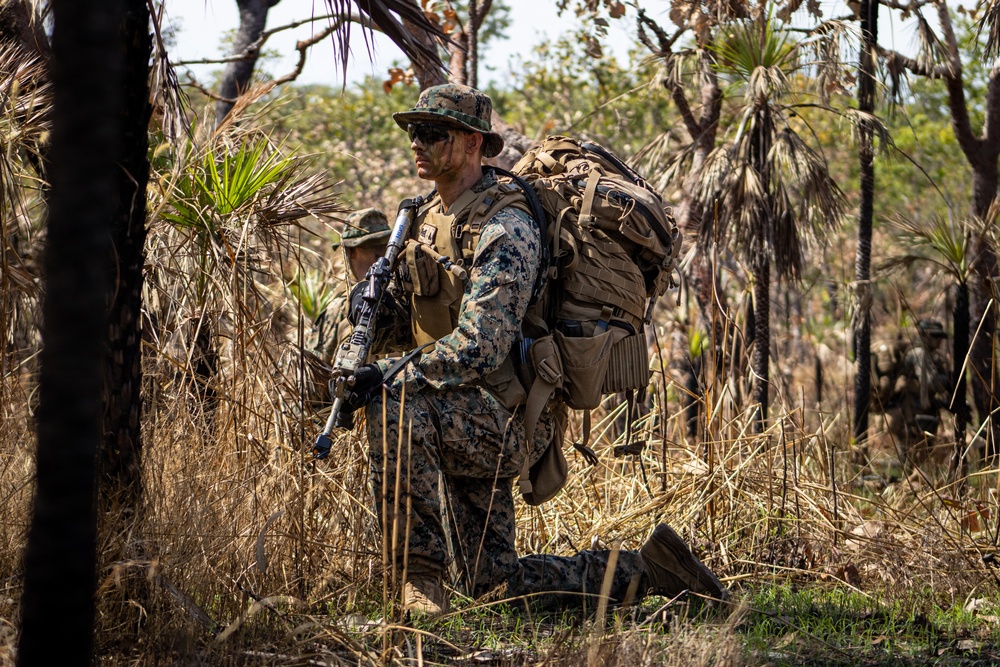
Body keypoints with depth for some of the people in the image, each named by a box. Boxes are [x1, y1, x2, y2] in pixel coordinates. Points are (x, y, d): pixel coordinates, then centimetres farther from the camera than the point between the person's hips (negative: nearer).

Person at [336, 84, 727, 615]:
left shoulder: (503, 231, -18)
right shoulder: (429, 218, 10)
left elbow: (476, 350, -27)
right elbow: (412, 321, 21)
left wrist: (387, 377, -28)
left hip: (509, 419, -9)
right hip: (465, 424, 9)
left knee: (395, 405, -33)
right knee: (493, 584, 9)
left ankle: (419, 575, -25)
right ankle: (645, 571, 21)